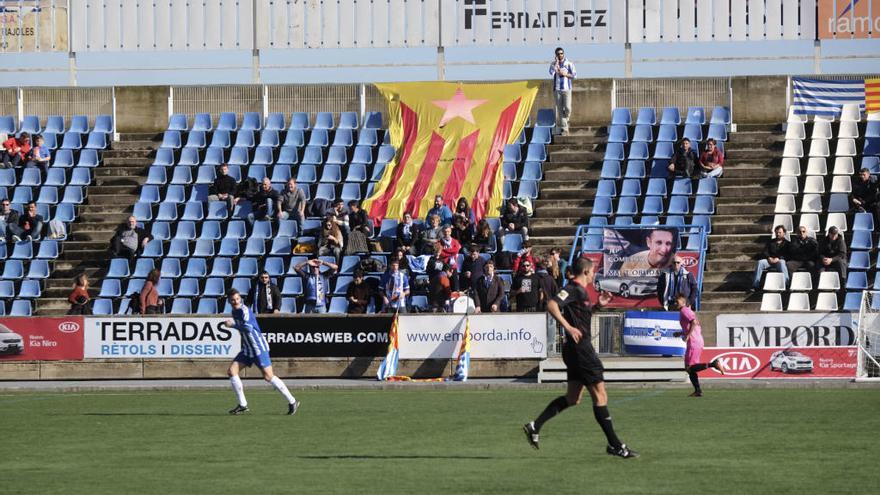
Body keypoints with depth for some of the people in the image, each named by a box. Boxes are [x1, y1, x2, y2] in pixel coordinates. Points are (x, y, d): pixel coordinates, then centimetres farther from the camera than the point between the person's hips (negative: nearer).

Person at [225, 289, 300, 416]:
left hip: (259, 348, -9)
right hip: (247, 349, 9)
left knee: (268, 376, -9)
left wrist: (233, 325, -27)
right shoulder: (234, 311, 9)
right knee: (231, 371, -2)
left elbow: (248, 328, -33)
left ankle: (292, 402, 3)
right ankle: (242, 405, 4)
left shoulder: (244, 310, -18)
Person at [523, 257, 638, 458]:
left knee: (572, 398, 14)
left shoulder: (580, 291, 17)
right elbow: (552, 305, -26)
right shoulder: (573, 289, -13)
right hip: (580, 349, -10)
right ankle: (615, 445, -3)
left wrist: (598, 305, 17)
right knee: (600, 395, -6)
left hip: (578, 349, 10)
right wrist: (568, 327, -29)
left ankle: (535, 426, 13)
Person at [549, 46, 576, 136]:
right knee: (560, 110, -1)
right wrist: (556, 63, -16)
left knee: (567, 108, -13)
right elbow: (551, 73, -14)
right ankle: (564, 129, 3)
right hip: (557, 89, 1)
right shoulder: (553, 64, 4)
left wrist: (565, 74, -11)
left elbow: (574, 75, 2)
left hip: (566, 89, -1)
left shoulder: (569, 64, 3)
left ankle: (566, 119, 18)